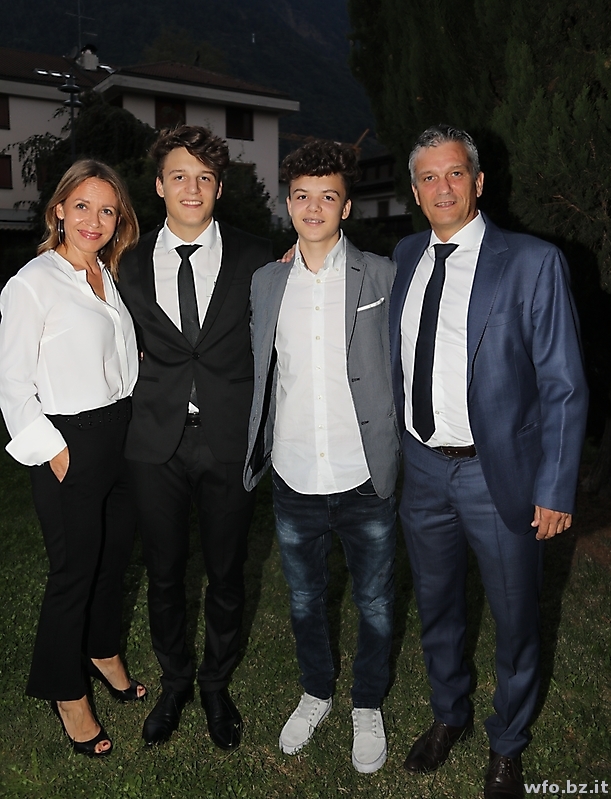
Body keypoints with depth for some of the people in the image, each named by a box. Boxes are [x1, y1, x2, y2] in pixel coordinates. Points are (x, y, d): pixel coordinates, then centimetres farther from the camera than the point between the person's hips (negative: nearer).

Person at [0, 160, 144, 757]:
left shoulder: (107, 276, 9)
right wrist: (51, 449, -12)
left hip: (121, 434, 7)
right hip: (69, 444, -7)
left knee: (116, 551, 19)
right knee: (74, 568, 5)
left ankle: (103, 651, 44)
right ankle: (67, 693, 27)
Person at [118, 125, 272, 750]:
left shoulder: (255, 258, -1)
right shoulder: (132, 266, 5)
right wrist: (153, 386, 2)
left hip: (228, 440, -1)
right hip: (157, 441, 2)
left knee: (226, 574, 12)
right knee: (163, 574, 14)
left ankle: (217, 686, 37)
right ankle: (174, 682, 39)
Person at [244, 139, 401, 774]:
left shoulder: (381, 275, -5)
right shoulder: (266, 282, 4)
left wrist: (394, 454, 2)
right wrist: (260, 449, 9)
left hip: (363, 481, -2)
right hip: (293, 480, 3)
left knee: (373, 603, 14)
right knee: (304, 599, 20)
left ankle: (368, 706, 39)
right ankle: (316, 692, 45)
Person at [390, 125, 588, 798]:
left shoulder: (533, 263, -11)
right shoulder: (405, 257, 4)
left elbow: (563, 387, -11)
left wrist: (556, 490, -13)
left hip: (500, 472, -4)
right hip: (422, 466, 4)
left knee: (514, 620, 14)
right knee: (435, 606, 22)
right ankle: (449, 714, 49)